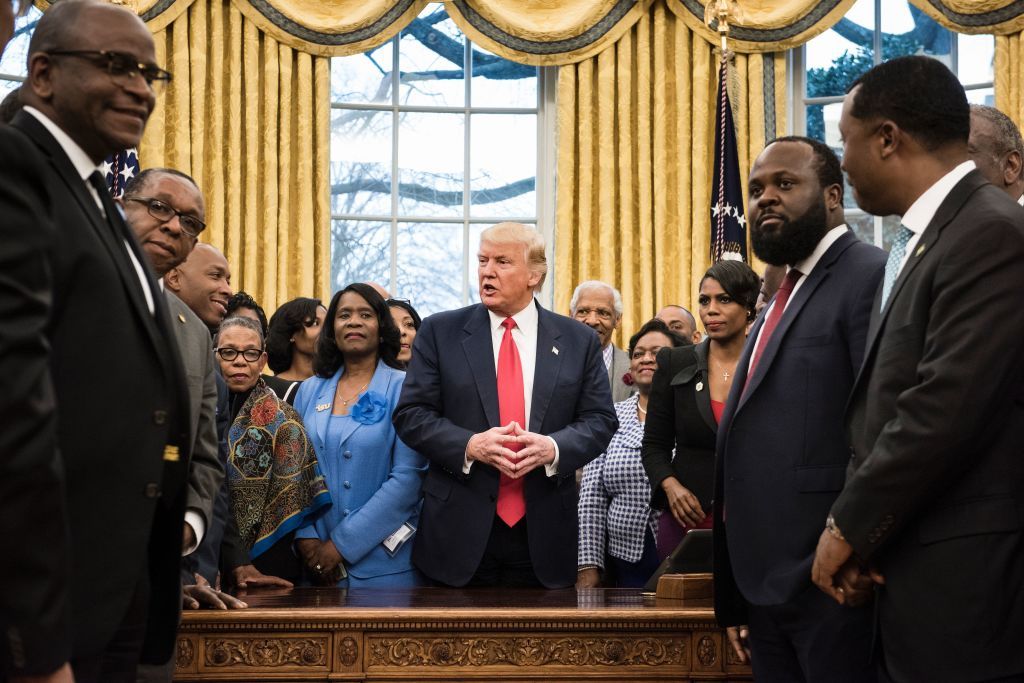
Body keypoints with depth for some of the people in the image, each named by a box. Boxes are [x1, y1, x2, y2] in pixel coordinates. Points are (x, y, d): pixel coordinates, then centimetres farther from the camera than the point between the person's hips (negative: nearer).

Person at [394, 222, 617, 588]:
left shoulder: (579, 341, 8)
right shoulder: (440, 332, 4)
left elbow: (600, 420, 6)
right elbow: (411, 414, 1)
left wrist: (553, 447, -15)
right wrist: (469, 445, -16)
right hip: (460, 530, -1)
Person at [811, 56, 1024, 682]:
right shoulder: (918, 243, 15)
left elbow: (943, 411, -21)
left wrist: (850, 526, -11)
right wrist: (856, 524, 2)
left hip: (963, 582, -9)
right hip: (910, 572, 9)